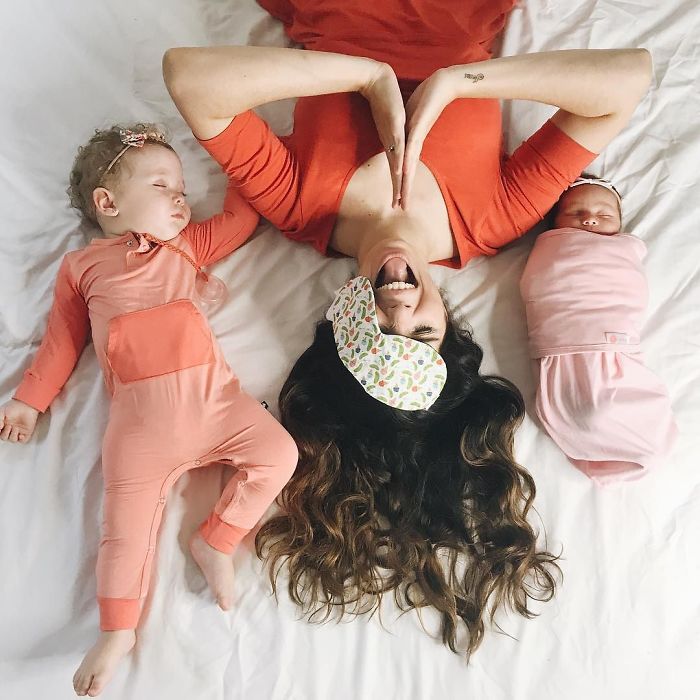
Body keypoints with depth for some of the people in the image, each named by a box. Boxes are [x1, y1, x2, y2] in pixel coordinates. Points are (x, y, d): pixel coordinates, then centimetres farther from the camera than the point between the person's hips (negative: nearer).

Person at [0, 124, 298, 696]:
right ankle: (118, 630, 16)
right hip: (139, 417, -1)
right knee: (127, 521, 0)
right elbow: (63, 341, 20)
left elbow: (241, 217, 26)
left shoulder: (187, 245, 22)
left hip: (210, 395, 2)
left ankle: (215, 539, 1)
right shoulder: (81, 266, 17)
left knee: (279, 454, -14)